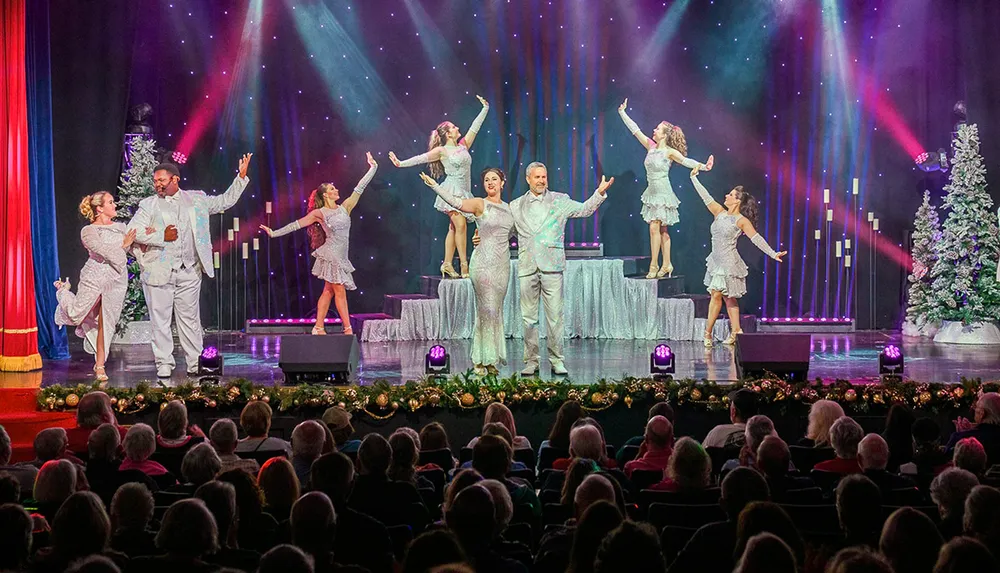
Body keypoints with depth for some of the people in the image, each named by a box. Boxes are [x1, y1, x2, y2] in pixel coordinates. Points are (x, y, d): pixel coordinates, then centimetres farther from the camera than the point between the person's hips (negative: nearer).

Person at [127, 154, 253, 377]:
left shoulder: (196, 200, 10)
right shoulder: (149, 205, 5)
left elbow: (226, 200, 15)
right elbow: (132, 231, -3)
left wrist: (241, 177, 7)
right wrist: (162, 237, -10)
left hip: (189, 273, 1)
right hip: (159, 272, -1)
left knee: (190, 319, 6)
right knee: (160, 320, 0)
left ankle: (195, 363, 13)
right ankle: (164, 365, 7)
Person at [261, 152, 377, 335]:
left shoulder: (345, 208, 10)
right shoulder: (319, 213, -2)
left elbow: (359, 188, 12)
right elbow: (297, 224, 2)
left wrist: (373, 167, 12)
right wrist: (274, 233, 2)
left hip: (341, 256, 5)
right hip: (331, 254, -5)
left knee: (328, 292, 8)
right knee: (340, 292, -6)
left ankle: (318, 327, 12)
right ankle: (348, 329, -6)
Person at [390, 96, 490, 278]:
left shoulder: (463, 145, 13)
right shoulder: (442, 151, -3)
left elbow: (475, 127, 16)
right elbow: (422, 158, -5)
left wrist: (485, 108, 18)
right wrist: (401, 163, -12)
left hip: (463, 192, 6)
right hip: (452, 190, -6)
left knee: (454, 228, 6)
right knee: (460, 225, -14)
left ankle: (447, 264, 8)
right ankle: (464, 264, -14)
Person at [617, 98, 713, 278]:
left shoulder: (670, 152, -11)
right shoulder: (650, 146, 6)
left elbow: (686, 161, -13)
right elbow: (635, 130, 11)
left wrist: (703, 167, -28)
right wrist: (623, 113, 14)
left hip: (663, 193, -6)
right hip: (652, 192, 6)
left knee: (655, 228, -10)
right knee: (662, 230, 9)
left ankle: (653, 265, -6)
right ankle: (666, 265, 13)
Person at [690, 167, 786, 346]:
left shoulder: (741, 221, -9)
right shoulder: (720, 213, 8)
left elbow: (757, 239, -12)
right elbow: (706, 197, 13)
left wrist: (773, 254, -19)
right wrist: (694, 178, 15)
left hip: (729, 262, -7)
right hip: (717, 260, 7)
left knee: (716, 294, -7)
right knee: (728, 297, 7)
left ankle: (708, 332, -2)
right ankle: (735, 331, 10)